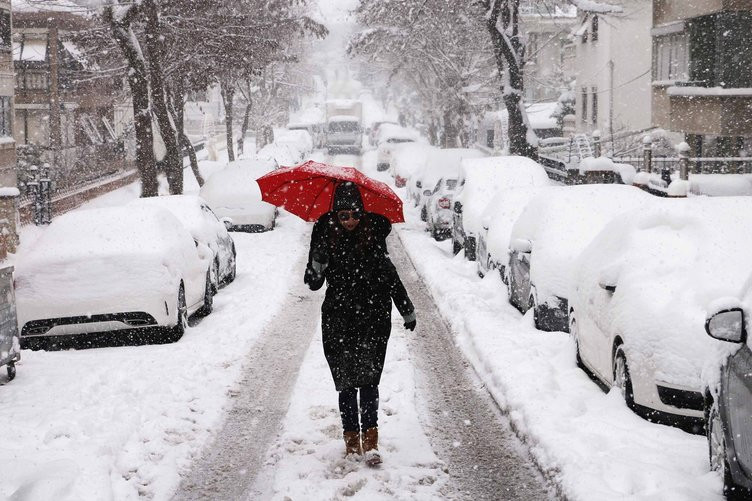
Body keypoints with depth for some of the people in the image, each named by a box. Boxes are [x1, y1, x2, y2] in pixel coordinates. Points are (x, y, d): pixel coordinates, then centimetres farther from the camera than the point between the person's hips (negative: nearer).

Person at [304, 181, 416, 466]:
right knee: (346, 381, 4)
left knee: (368, 379, -8)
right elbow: (313, 284, -3)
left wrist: (406, 310, 16)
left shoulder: (374, 232, -1)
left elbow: (389, 273, 12)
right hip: (338, 320, 1)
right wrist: (317, 264, -25)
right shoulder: (326, 235, -3)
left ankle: (370, 440, -7)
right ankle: (351, 438, 15)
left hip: (373, 317, 0)